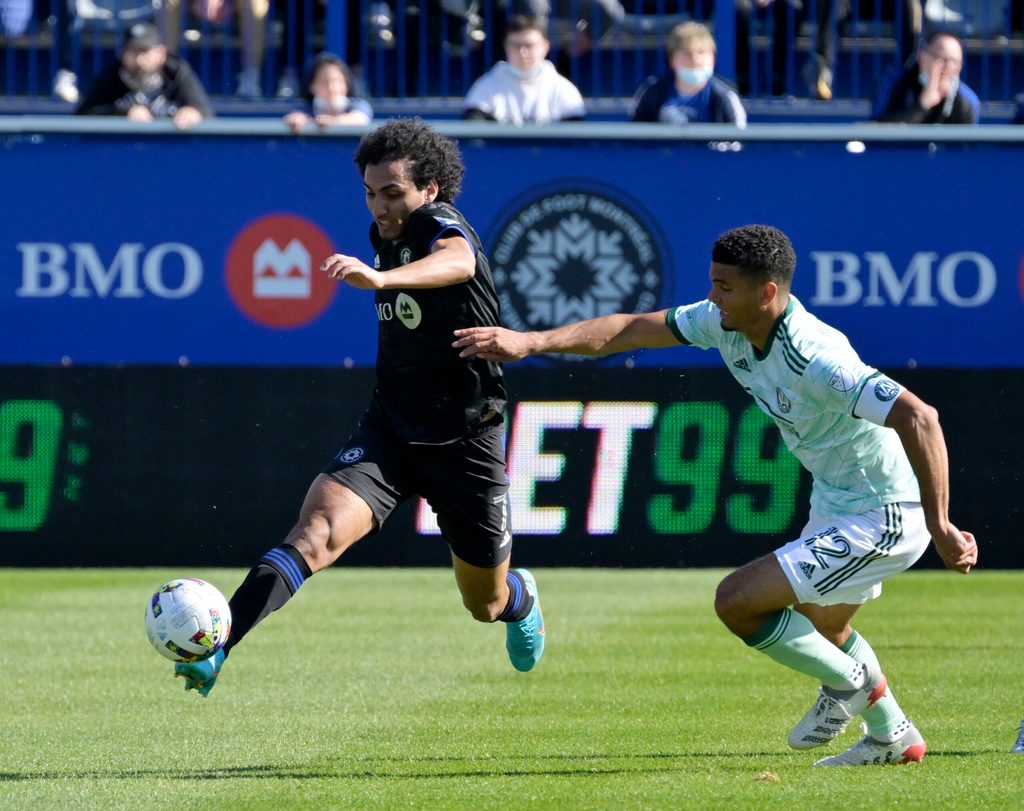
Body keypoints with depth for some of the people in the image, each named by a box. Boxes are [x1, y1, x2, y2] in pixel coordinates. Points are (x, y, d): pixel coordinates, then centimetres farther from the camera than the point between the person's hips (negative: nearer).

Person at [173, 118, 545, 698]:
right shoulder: (388, 237, 5)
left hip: (467, 442, -4)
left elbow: (457, 261, -46)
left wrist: (381, 278, -63)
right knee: (317, 531, -25)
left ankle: (520, 598, 54)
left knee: (486, 604, 15)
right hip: (390, 429, 4)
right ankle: (214, 652, -38)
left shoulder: (442, 224, -18)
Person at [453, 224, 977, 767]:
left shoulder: (816, 359, -33)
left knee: (737, 600, -14)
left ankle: (851, 683, 7)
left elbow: (918, 417, -40)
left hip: (881, 518, -10)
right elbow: (631, 330, 1)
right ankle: (893, 738, 47)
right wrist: (531, 341, -7)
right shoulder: (724, 324, -7)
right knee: (819, 623, 31)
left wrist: (940, 527, -39)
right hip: (835, 503, 10)